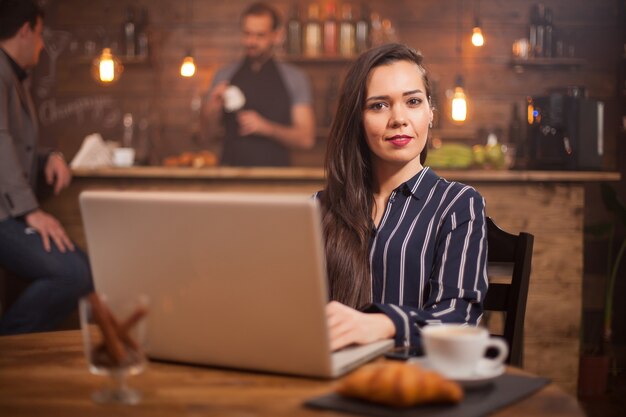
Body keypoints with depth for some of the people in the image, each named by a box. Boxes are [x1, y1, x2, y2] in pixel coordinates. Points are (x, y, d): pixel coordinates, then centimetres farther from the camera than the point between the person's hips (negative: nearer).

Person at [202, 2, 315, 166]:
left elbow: (306, 139, -1)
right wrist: (213, 108, -6)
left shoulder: (295, 78, 4)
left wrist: (266, 128, -13)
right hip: (231, 173, 1)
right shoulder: (224, 76, 10)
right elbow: (211, 132, 12)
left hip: (275, 172, -1)